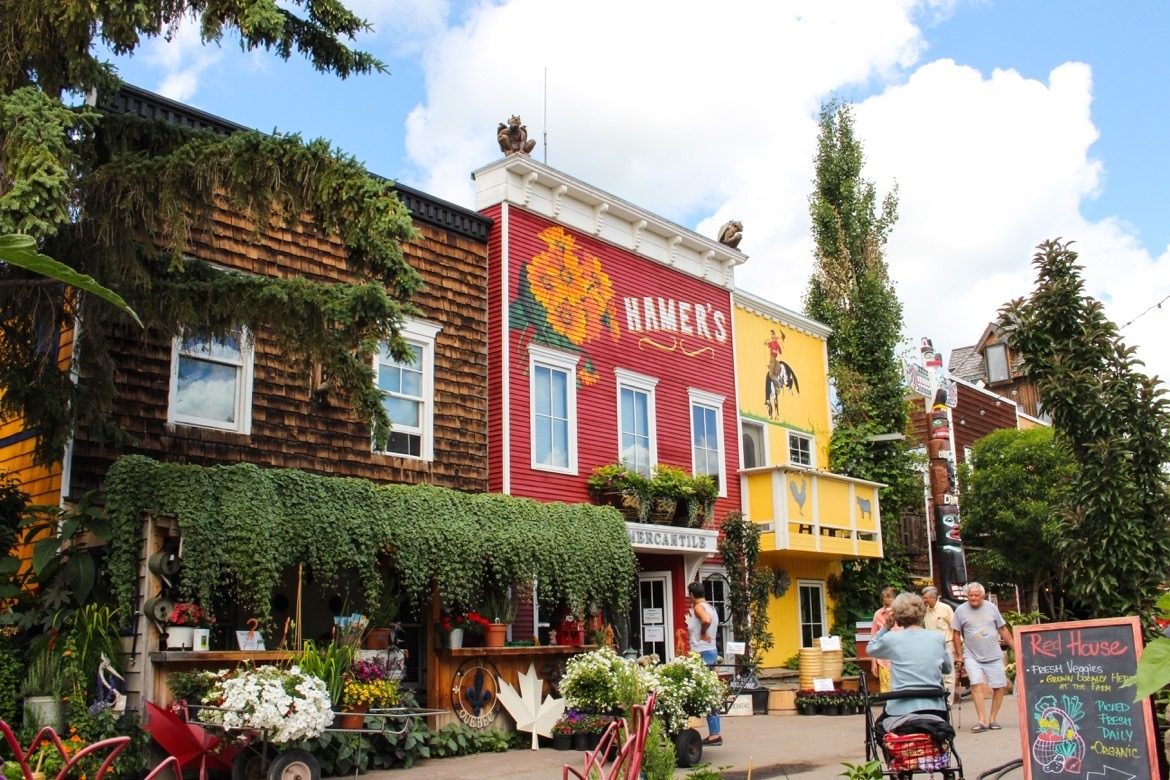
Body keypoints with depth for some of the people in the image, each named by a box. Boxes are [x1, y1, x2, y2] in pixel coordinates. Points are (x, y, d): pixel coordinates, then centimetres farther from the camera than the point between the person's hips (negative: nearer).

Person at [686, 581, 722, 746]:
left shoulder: (699, 606, -11)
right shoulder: (710, 607, 19)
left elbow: (706, 620, -31)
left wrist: (703, 634, -15)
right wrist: (692, 616, 24)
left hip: (703, 653, -10)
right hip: (711, 651, 10)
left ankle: (714, 734, -7)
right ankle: (714, 733, 15)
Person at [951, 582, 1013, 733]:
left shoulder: (991, 607, 5)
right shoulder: (961, 610, -1)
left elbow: (1003, 630, 12)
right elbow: (956, 634, 5)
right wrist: (960, 656, 3)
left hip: (994, 656, 2)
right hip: (972, 656, -2)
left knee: (1000, 686, 1)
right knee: (976, 684, -16)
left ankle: (992, 719, 14)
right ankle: (982, 721, -14)